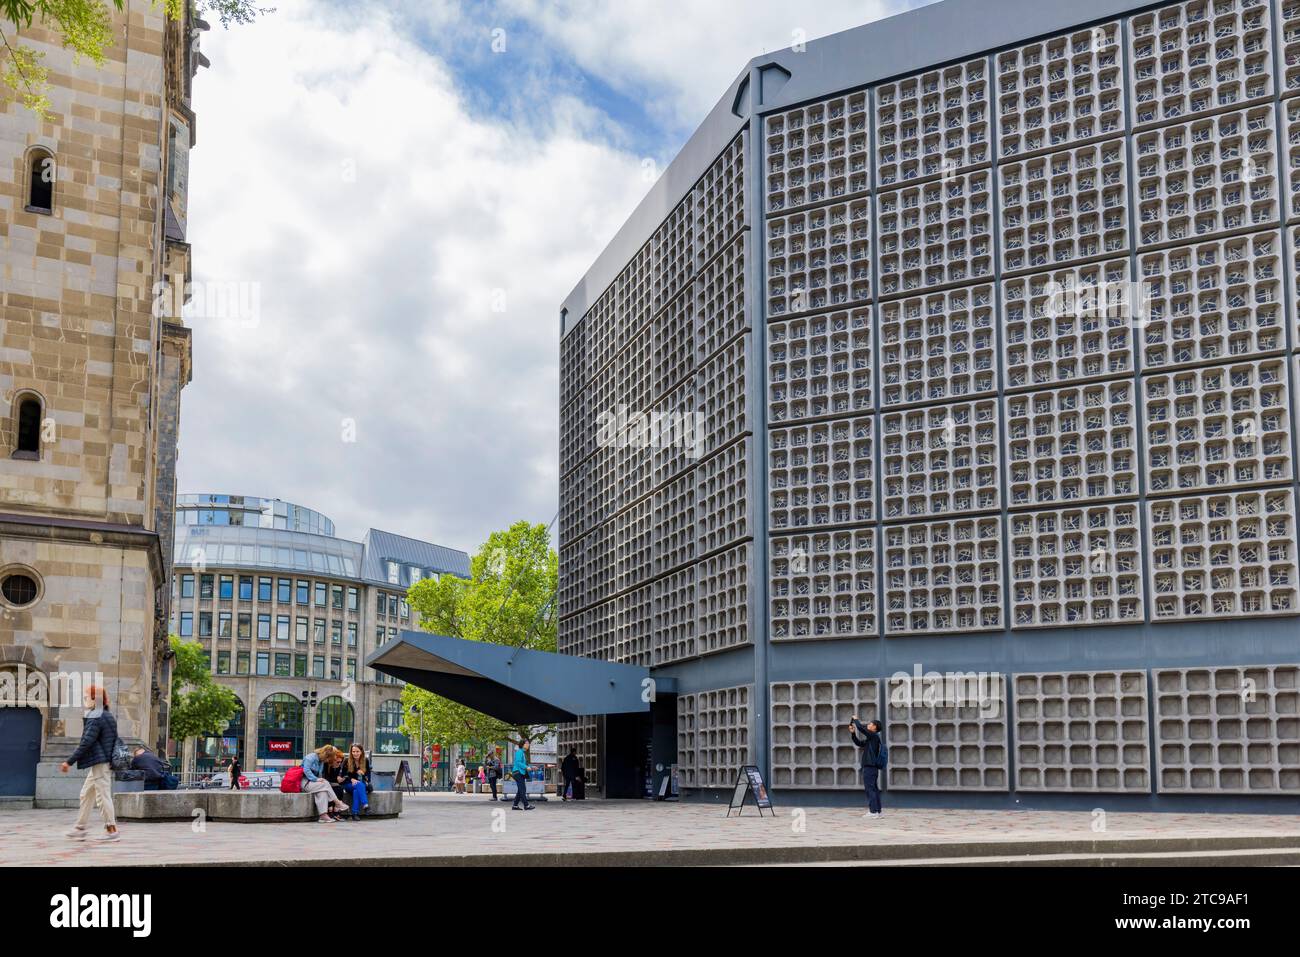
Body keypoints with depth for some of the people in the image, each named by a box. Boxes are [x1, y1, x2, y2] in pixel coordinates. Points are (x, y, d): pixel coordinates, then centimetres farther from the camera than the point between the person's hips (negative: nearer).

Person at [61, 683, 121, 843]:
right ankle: (80, 828, 22)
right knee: (86, 794, 17)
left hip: (99, 763, -10)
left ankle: (111, 830, -4)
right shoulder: (109, 716, 14)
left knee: (103, 795, -6)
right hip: (107, 762, 10)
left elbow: (86, 743, -20)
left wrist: (69, 761, -16)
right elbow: (114, 741, 19)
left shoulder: (95, 718, -16)